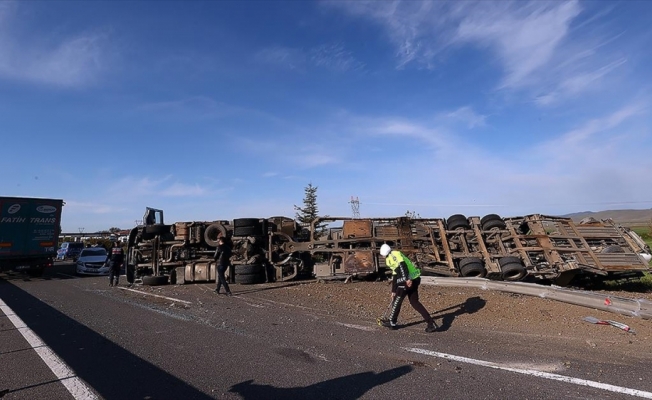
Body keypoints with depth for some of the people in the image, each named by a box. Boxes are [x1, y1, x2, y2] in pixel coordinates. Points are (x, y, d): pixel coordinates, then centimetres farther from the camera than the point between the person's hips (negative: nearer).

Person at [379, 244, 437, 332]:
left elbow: (402, 265, -21)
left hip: (409, 280, -9)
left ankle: (392, 322, 23)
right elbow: (394, 277, 30)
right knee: (414, 302, 14)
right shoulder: (394, 258, 25)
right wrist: (393, 291, 35)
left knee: (397, 301, 8)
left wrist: (407, 279, -30)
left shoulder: (394, 255, -3)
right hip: (415, 279, 9)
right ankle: (431, 323, 11)